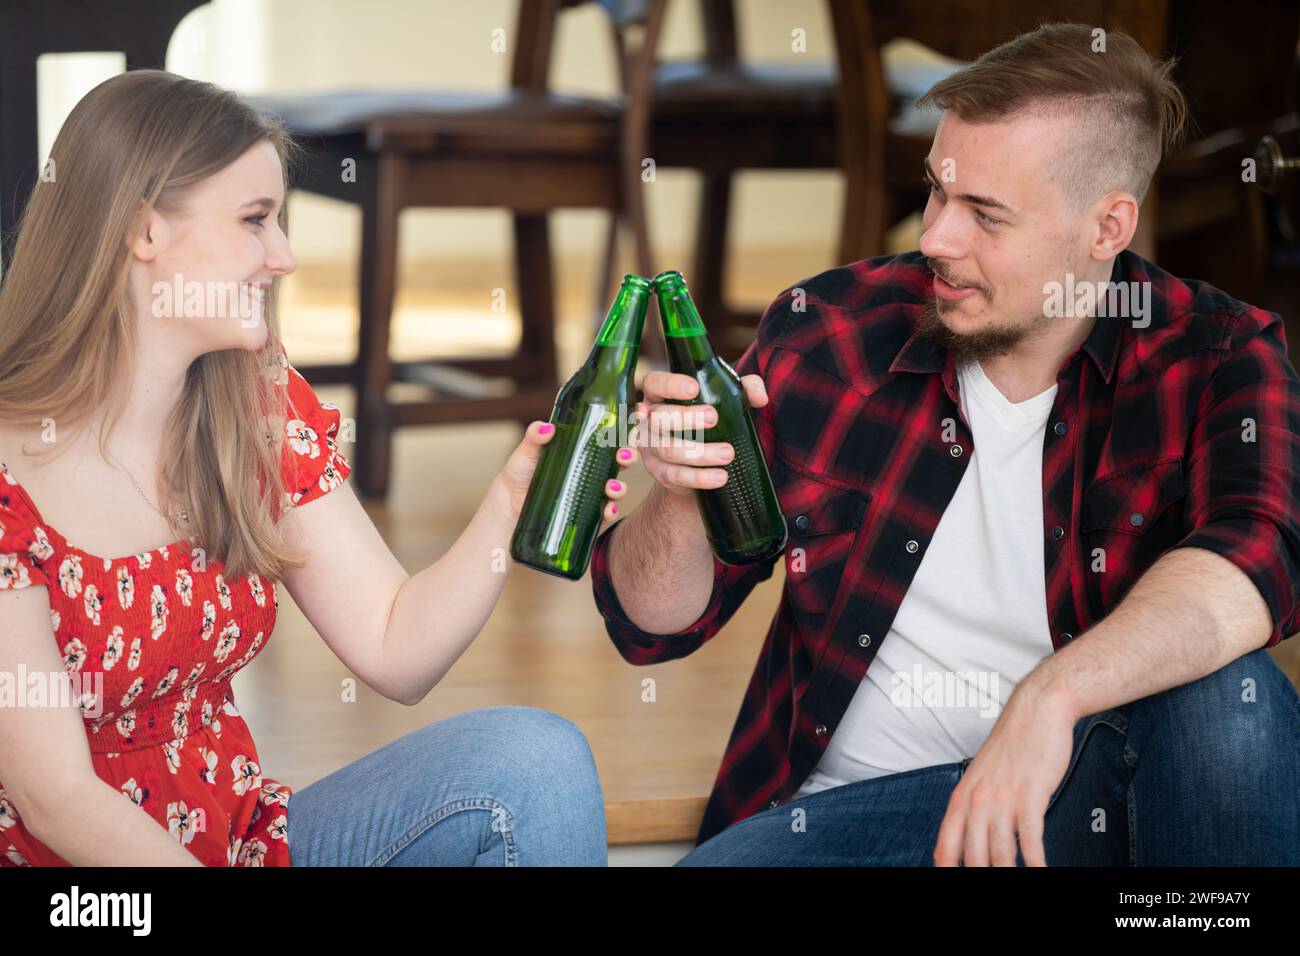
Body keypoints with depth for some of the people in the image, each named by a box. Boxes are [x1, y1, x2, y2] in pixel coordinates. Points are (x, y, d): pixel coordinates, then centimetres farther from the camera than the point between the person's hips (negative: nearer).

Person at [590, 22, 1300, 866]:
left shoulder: (1211, 358, -6)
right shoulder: (825, 333, -3)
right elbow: (655, 625, 2)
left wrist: (1052, 695, -44)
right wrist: (681, 496, -21)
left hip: (1098, 781, -1)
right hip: (861, 793, 1)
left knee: (1229, 695, -32)